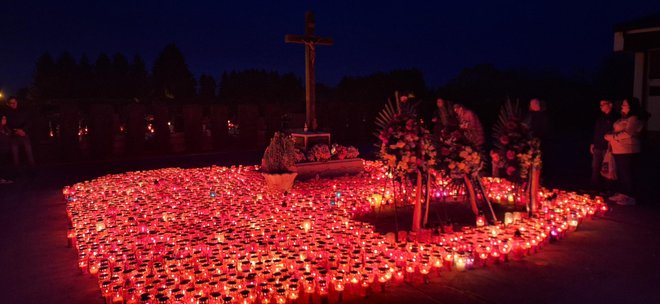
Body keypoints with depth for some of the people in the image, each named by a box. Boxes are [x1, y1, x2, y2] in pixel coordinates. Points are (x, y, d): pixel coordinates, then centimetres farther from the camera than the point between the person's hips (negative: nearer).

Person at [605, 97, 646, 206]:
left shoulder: (634, 119, -9)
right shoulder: (622, 119, 20)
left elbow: (627, 133, -19)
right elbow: (616, 131, 21)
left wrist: (612, 137, -12)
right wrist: (609, 135, 1)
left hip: (628, 151, -9)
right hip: (618, 150, 9)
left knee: (627, 174, -7)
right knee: (621, 173, 12)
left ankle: (631, 198, -2)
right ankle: (623, 194, 21)